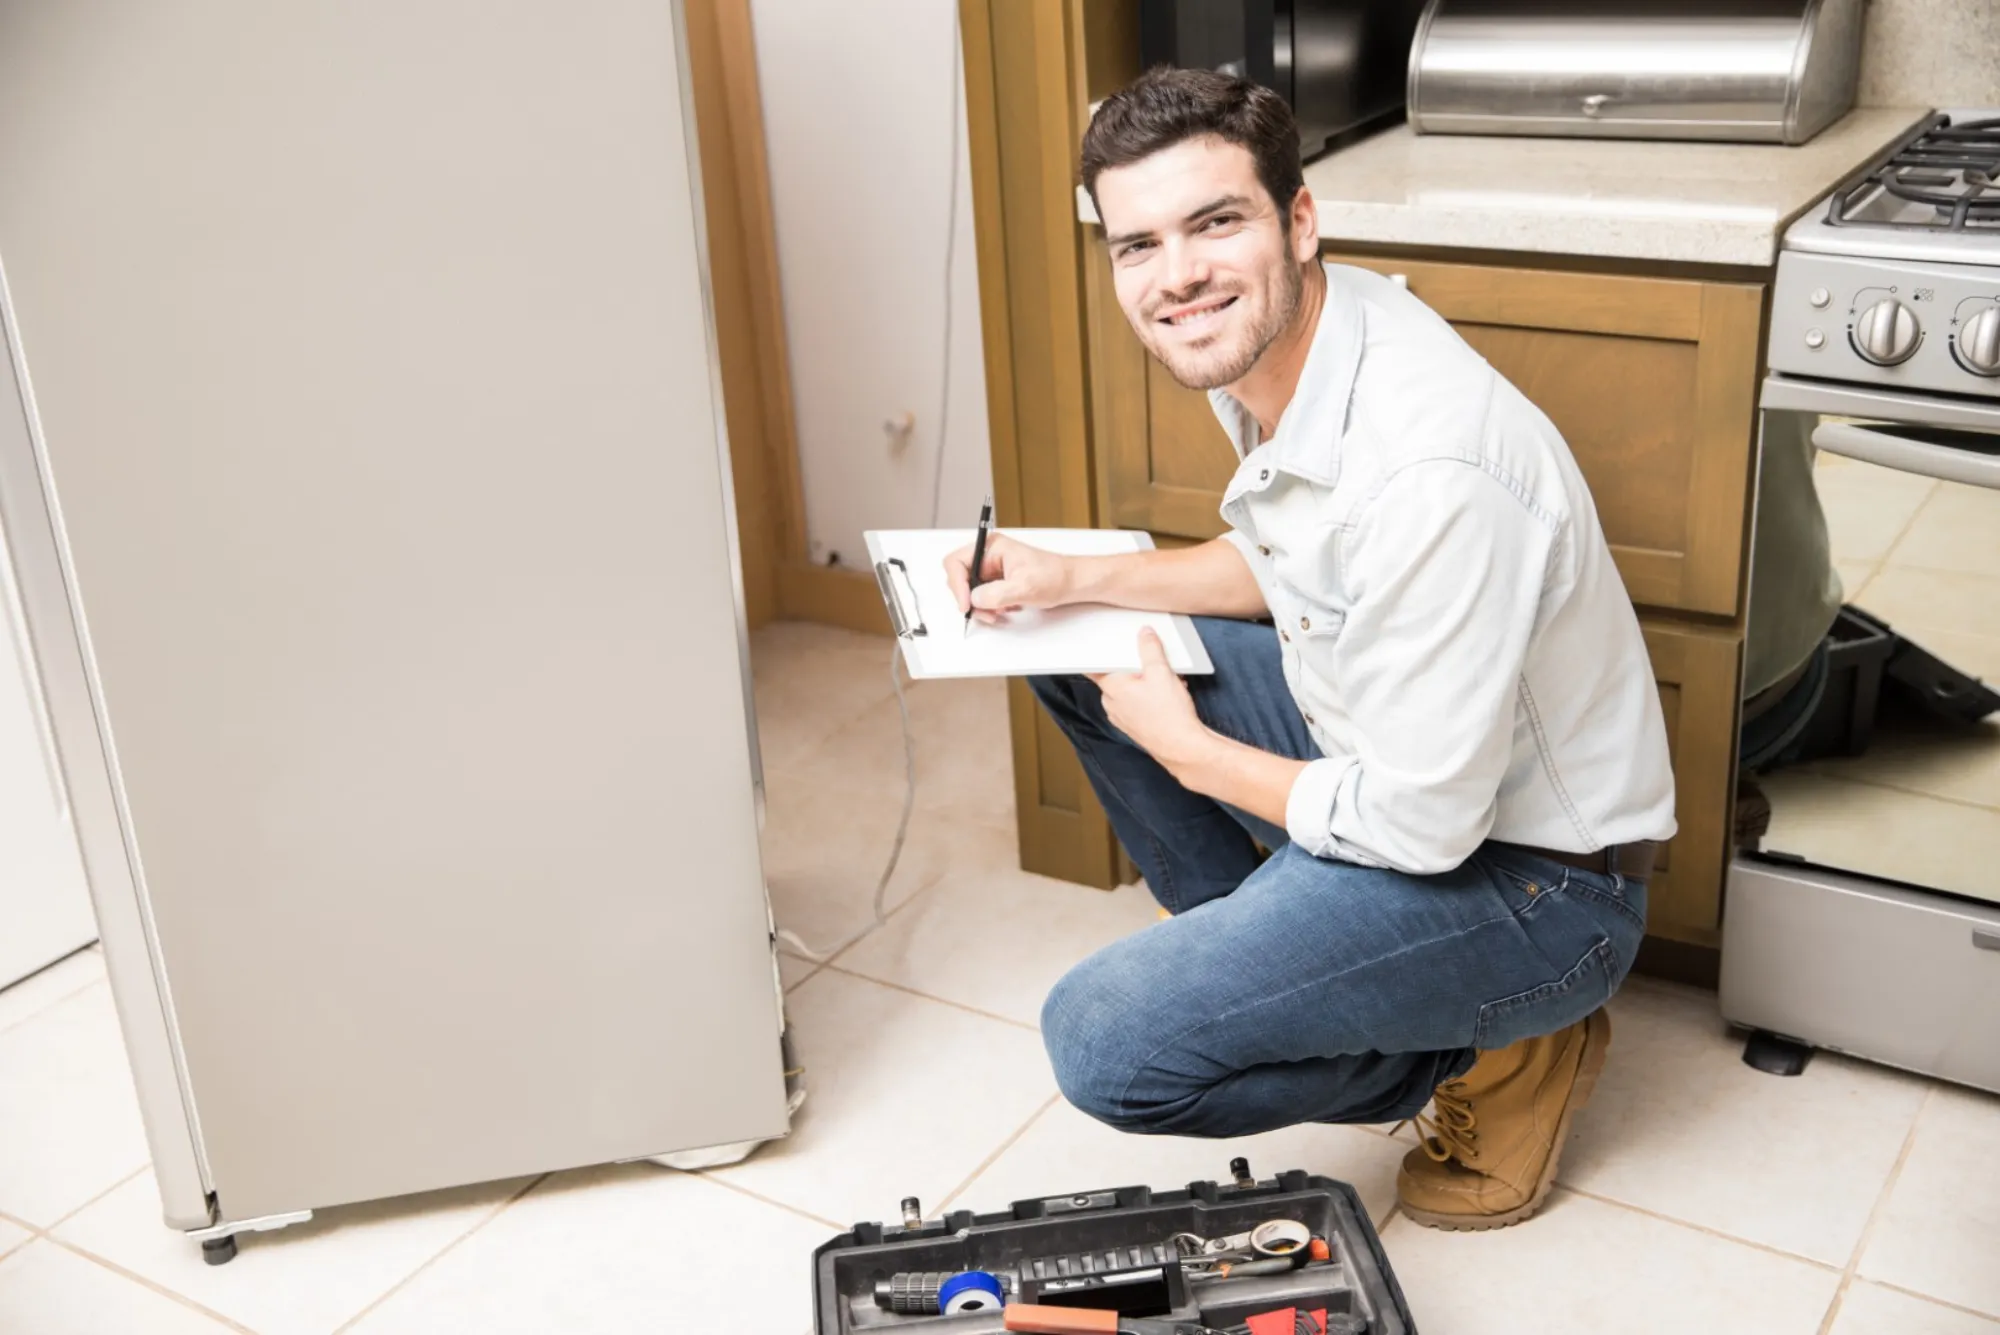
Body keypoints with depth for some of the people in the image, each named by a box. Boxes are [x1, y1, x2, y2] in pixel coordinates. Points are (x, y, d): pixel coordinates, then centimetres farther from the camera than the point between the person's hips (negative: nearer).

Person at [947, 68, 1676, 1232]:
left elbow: (1421, 827, -27)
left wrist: (1186, 750, -12)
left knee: (1104, 1046, -21)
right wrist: (1076, 579, -1)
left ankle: (1501, 1055, 1)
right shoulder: (1265, 343, -6)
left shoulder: (1426, 471, -34)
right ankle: (1257, 948, 18)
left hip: (1526, 875, -9)